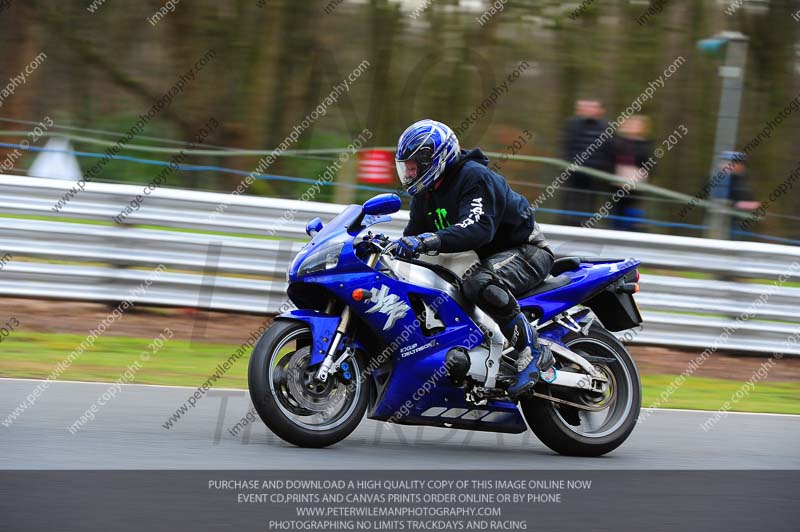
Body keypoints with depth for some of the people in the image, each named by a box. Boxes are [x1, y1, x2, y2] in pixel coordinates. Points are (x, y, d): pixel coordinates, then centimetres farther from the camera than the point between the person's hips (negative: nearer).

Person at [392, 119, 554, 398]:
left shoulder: (474, 177, -22)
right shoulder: (424, 194, 8)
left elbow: (478, 228, -37)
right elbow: (413, 236, 10)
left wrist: (431, 241, -49)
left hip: (525, 251, -10)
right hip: (486, 258, 10)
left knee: (480, 284, -40)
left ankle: (532, 351, -30)